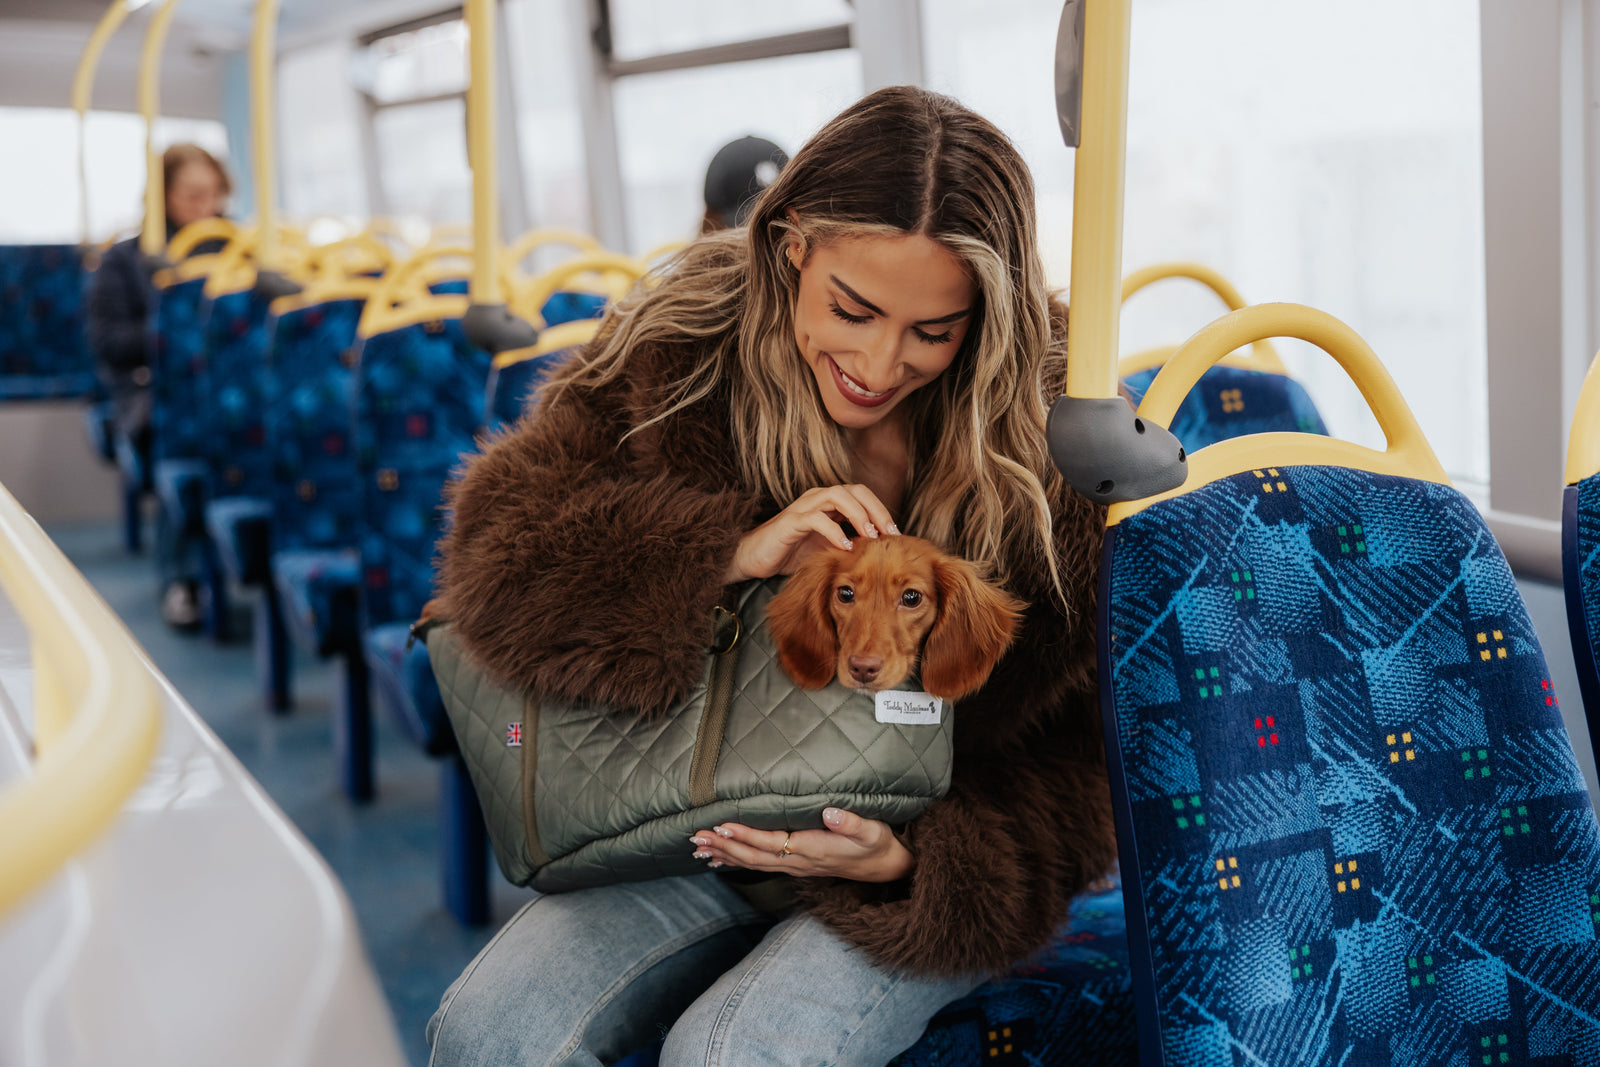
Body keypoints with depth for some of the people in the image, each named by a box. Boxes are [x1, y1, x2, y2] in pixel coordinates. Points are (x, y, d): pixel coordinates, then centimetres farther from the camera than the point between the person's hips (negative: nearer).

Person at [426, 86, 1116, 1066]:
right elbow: (496, 551, -13)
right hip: (700, 823, 3)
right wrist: (728, 552, -26)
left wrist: (916, 856, -25)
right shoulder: (681, 351, -7)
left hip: (947, 849, -2)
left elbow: (1089, 751, -8)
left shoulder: (1062, 436, -13)